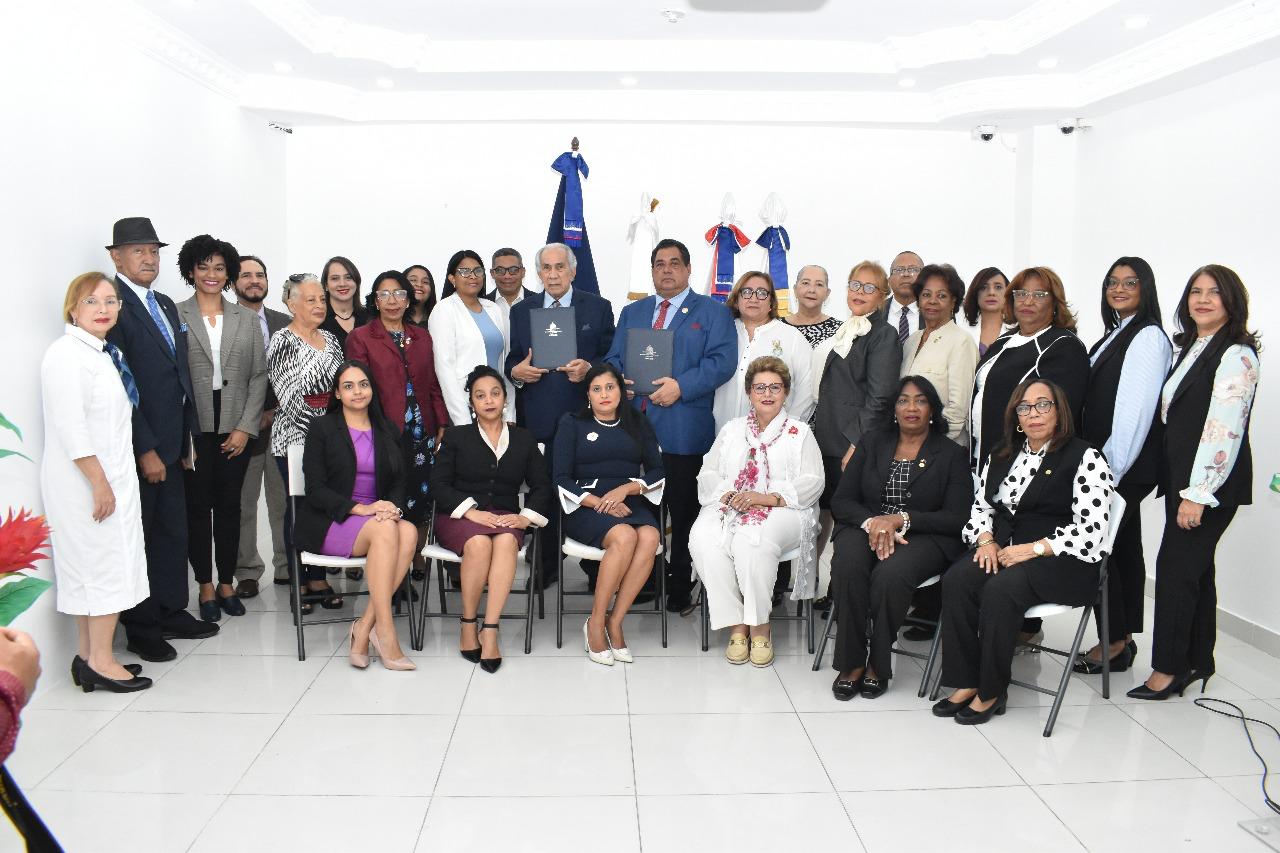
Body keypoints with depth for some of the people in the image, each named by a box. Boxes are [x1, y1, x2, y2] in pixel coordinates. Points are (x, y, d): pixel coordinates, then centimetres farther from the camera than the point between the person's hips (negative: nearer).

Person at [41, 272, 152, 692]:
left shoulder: (107, 354, 13)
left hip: (109, 476, 9)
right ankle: (101, 661, 5)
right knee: (106, 563, -4)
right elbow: (71, 428, -20)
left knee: (93, 567, 13)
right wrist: (100, 483, -20)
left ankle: (87, 657, 21)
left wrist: (111, 481, 15)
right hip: (84, 481, -9)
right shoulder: (66, 354, -15)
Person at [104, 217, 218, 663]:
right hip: (135, 448, -8)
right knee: (137, 537, 4)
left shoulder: (166, 305, 14)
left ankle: (171, 613, 28)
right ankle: (141, 629, 16)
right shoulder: (113, 305, -13)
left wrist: (188, 438, 13)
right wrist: (145, 450, -18)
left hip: (167, 443, 8)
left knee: (172, 531, 15)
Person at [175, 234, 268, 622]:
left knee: (229, 506, 8)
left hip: (235, 428, 2)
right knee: (198, 506, 4)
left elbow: (259, 376, 6)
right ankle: (206, 586, 16)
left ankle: (227, 584, 20)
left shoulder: (247, 320, 9)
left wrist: (246, 427, -3)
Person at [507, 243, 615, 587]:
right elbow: (512, 361, 15)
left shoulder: (598, 307, 7)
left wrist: (588, 369, -14)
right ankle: (545, 566, 15)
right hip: (538, 418, 2)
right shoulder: (521, 310, 13)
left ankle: (594, 567, 11)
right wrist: (517, 372, -7)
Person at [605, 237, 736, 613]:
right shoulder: (631, 312, 21)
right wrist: (618, 381, -4)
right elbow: (613, 358, 18)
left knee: (684, 513, 2)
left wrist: (681, 386, -18)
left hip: (684, 432, -3)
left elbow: (721, 362, -6)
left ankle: (681, 587, 12)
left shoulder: (713, 312, 7)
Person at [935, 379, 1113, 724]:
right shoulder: (1002, 454, 16)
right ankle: (966, 682, -18)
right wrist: (986, 540, -2)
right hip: (1003, 549, 6)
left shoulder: (1084, 458, -4)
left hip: (1061, 562, -5)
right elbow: (981, 506, 19)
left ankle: (991, 691, -17)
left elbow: (1090, 530, -11)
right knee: (956, 580, -24)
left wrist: (1032, 549, -18)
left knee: (999, 589, -33)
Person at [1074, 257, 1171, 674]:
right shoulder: (1114, 335, 16)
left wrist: (1113, 467, -19)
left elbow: (1136, 408, -18)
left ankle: (1114, 643, 4)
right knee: (1122, 548, 13)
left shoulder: (1149, 337, -11)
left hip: (1127, 465, -9)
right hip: (1107, 463, 9)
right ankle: (1124, 638, 20)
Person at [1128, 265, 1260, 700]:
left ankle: (1169, 667, 4)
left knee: (1175, 567, -6)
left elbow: (1224, 430, -21)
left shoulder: (1236, 354, -14)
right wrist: (1185, 487, 14)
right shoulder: (1190, 347, 14)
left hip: (1210, 483, -9)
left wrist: (1198, 493, -22)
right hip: (1182, 476, 9)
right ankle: (1197, 661, 25)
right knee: (1195, 566, 15)